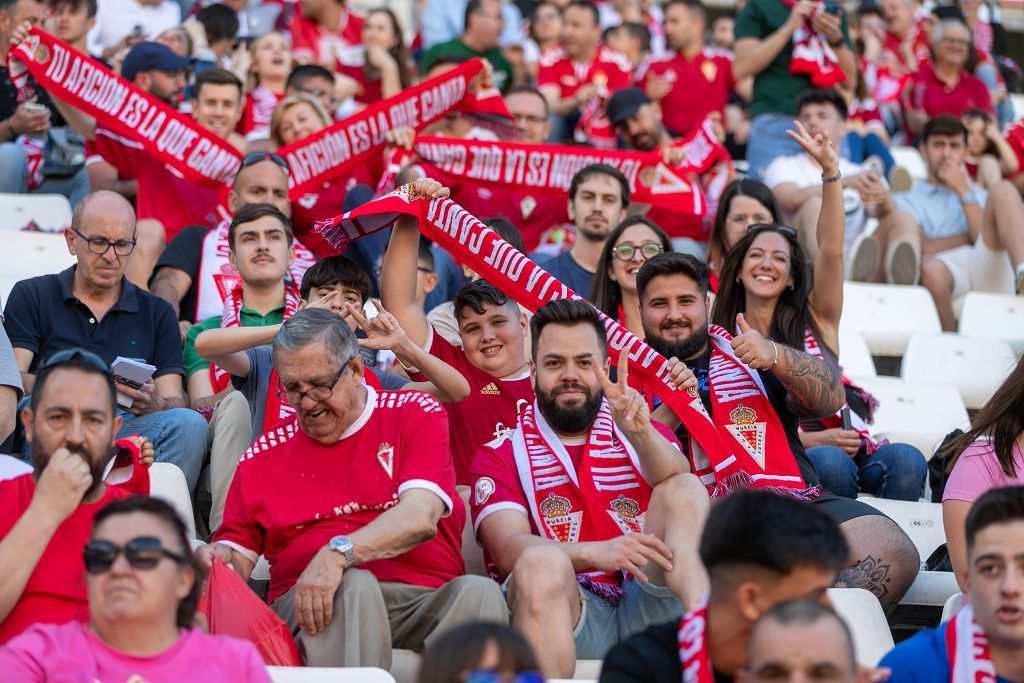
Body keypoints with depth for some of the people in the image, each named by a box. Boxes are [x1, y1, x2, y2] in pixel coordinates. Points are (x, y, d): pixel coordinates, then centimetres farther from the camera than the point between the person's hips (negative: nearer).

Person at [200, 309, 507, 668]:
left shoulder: (416, 414, 10)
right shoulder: (264, 454, 18)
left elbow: (421, 518, -8)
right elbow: (238, 555, 21)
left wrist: (338, 553, -23)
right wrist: (219, 559, -5)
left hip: (424, 598, -1)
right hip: (306, 605, 1)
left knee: (479, 592, -33)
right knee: (353, 585, -35)